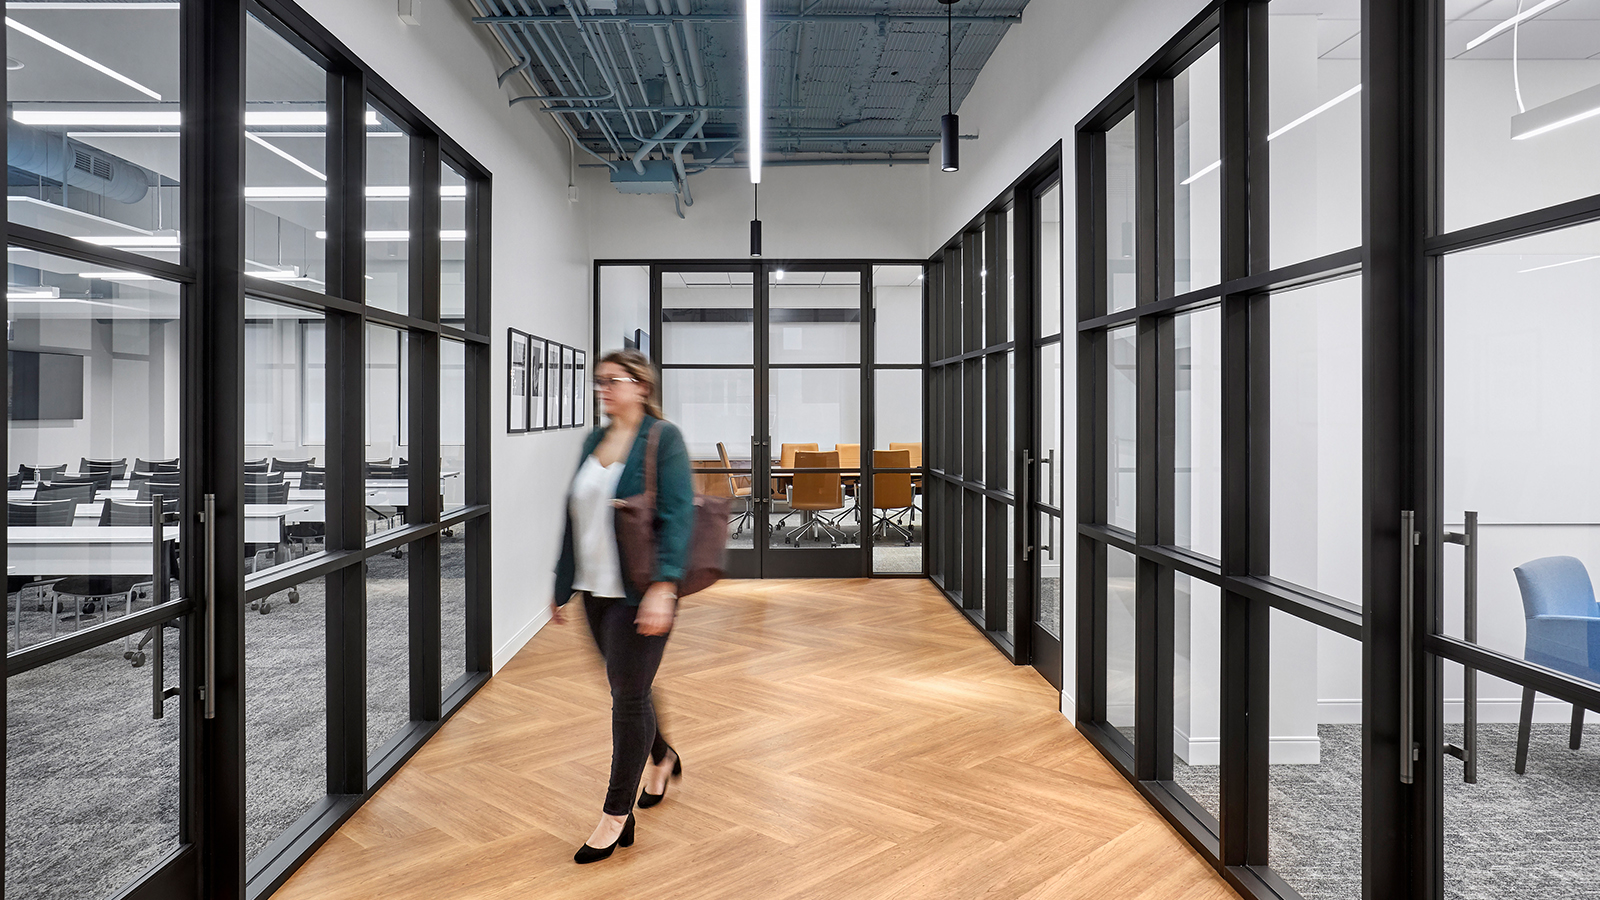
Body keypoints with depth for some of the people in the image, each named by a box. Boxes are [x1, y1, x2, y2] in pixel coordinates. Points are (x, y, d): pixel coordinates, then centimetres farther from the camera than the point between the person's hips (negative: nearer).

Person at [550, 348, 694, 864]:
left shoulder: (663, 438, -9)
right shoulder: (594, 441, 12)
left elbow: (677, 516, -17)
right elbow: (575, 517, 15)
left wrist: (663, 586, -26)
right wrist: (563, 587, 15)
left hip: (639, 592, -7)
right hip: (596, 590, 7)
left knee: (628, 696, -1)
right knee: (627, 689, 19)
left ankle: (616, 817, 10)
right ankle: (662, 758, 44)